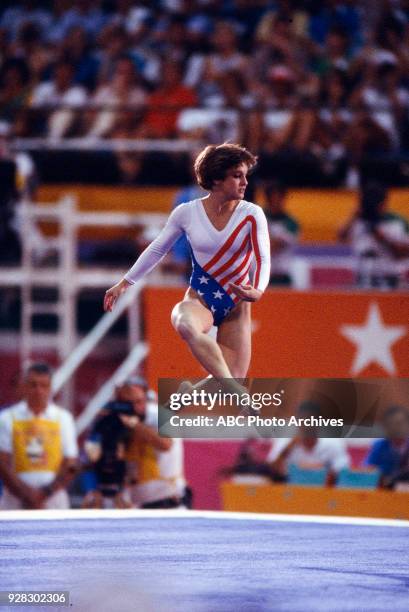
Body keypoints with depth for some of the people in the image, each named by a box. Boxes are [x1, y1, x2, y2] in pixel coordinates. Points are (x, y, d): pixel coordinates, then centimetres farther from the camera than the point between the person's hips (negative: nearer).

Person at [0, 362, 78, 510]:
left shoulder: (63, 418, 8)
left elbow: (70, 466, 4)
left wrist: (46, 492, -9)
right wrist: (26, 494, -12)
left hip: (53, 499, 1)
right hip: (16, 500, -1)